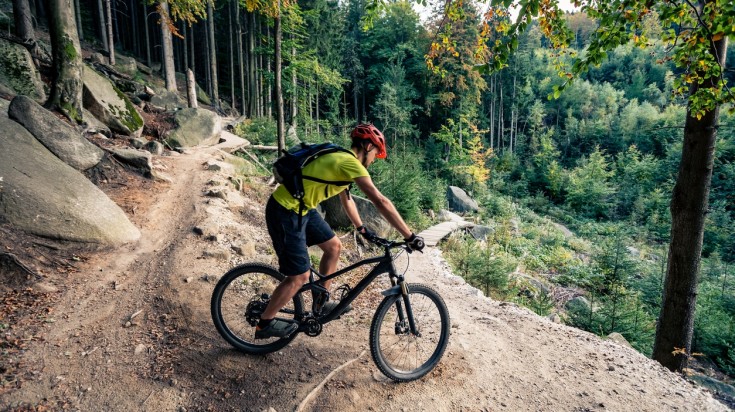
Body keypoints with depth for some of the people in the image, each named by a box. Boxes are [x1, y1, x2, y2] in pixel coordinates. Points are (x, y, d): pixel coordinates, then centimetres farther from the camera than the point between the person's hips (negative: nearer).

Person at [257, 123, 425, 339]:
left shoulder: (341, 159, 11)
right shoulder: (351, 163, -19)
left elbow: (346, 199, 23)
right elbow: (381, 202, -25)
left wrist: (362, 228, 26)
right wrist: (410, 236, -22)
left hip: (301, 208, 10)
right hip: (285, 212, -10)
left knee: (334, 246, 15)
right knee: (300, 277, -2)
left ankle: (322, 304, 30)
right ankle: (265, 323, 19)